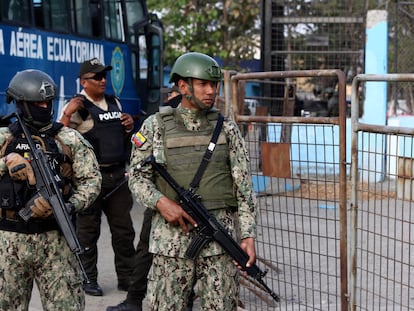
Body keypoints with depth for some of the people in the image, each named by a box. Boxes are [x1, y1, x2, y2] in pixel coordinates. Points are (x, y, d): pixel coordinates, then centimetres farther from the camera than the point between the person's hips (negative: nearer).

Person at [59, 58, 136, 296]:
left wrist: (129, 127, 5)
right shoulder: (78, 107, -6)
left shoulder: (114, 102, 14)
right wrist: (67, 114, -25)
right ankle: (88, 279, 15)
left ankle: (127, 277, 20)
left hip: (117, 175, 6)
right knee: (88, 230, 5)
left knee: (124, 230, 10)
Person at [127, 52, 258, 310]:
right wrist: (161, 202, -13)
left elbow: (244, 187, 5)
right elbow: (137, 175, 5)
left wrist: (248, 235, -3)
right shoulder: (156, 126, 4)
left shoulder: (227, 129, 7)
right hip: (172, 234, -1)